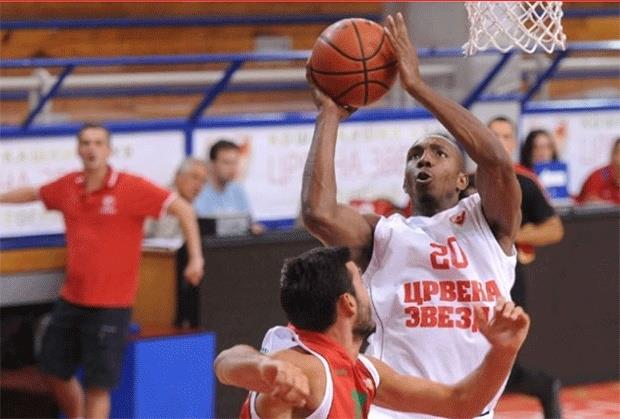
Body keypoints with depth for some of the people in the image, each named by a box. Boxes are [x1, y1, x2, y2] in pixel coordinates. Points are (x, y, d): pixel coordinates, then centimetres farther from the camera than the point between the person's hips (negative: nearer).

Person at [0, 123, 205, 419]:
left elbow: (183, 209, -11)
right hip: (71, 299, 6)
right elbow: (32, 194, 23)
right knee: (54, 370, 15)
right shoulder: (67, 187, 3)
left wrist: (195, 257, -18)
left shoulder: (131, 188, -13)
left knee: (97, 384, -4)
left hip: (110, 305, -6)